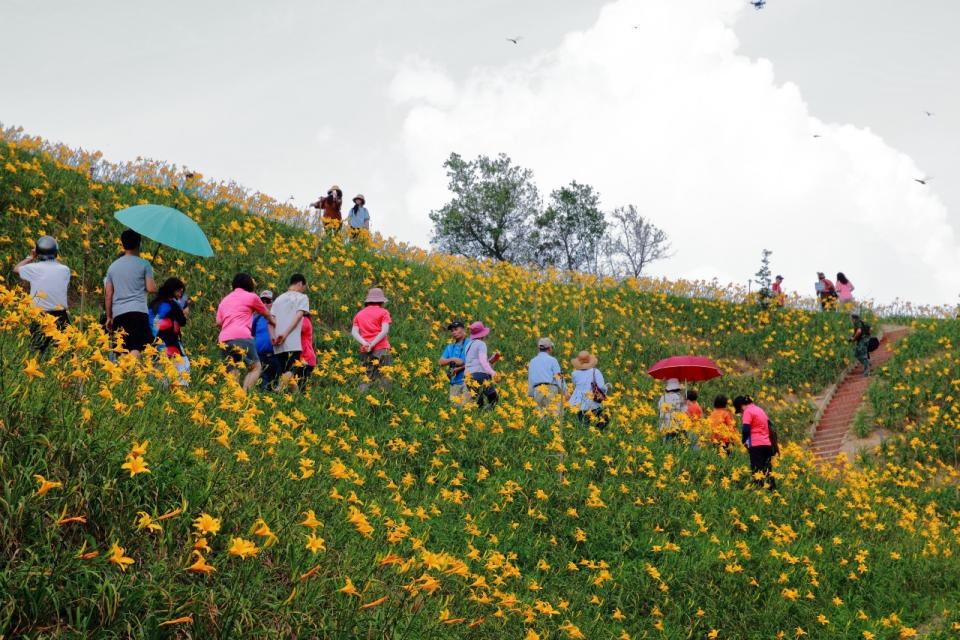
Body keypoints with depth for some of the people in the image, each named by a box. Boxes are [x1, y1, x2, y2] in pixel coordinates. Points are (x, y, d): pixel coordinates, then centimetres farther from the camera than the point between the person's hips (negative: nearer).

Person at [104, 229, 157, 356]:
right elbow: (151, 288, -5)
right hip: (138, 312, -5)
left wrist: (109, 317, 22)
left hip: (118, 313, 5)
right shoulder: (144, 264, 2)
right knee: (136, 349, -13)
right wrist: (154, 285, 18)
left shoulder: (113, 266, 17)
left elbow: (108, 295, 16)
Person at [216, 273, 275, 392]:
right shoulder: (251, 297, 14)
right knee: (255, 367, 3)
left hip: (224, 340, 5)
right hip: (242, 337, -5)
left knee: (233, 372, 9)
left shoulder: (224, 300, 27)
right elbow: (266, 314, 29)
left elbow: (218, 321, 18)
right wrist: (274, 323, 48)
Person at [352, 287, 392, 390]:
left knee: (367, 378, 8)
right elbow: (385, 331, -8)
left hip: (365, 351, 4)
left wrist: (364, 343, -9)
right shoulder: (383, 312, 6)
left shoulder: (359, 314, 19)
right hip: (381, 349, -4)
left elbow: (354, 332, 4)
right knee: (384, 377, -5)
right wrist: (372, 344, -11)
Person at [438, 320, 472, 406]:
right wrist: (452, 359, -8)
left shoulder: (469, 344, 3)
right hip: (454, 383, 5)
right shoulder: (450, 347, 20)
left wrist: (458, 369, -11)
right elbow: (440, 362, 10)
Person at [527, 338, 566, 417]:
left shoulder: (532, 362, 16)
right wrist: (565, 391, 3)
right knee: (555, 415, -9)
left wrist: (531, 395, 20)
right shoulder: (552, 360, 2)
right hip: (551, 389, -5)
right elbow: (559, 378, -2)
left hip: (537, 391, 5)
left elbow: (530, 381, 16)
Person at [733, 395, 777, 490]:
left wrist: (744, 441, 2)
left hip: (756, 445, -8)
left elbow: (746, 429, -15)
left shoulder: (748, 412, -5)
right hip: (767, 444, 8)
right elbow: (769, 426, 21)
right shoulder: (760, 410, 19)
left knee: (757, 470, -8)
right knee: (767, 469, 8)